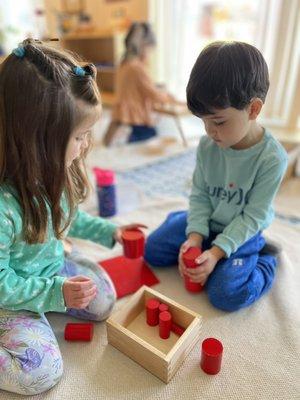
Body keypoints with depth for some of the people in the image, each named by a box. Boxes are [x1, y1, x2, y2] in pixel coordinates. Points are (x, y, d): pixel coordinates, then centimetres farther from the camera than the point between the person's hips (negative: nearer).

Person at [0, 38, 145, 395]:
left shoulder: (47, 174, -14)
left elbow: (67, 218, 6)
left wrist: (108, 231, 0)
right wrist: (56, 292, -27)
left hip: (53, 265, 7)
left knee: (103, 301, 8)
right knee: (41, 371, -10)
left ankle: (37, 311, 18)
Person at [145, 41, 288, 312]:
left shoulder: (272, 158, -24)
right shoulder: (207, 145, -12)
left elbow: (253, 216, -20)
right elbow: (199, 194, -6)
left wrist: (217, 252, -27)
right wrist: (195, 236, -19)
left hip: (242, 231, -4)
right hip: (206, 223, 4)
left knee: (226, 295, -18)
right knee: (153, 250, 2)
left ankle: (265, 261, 8)